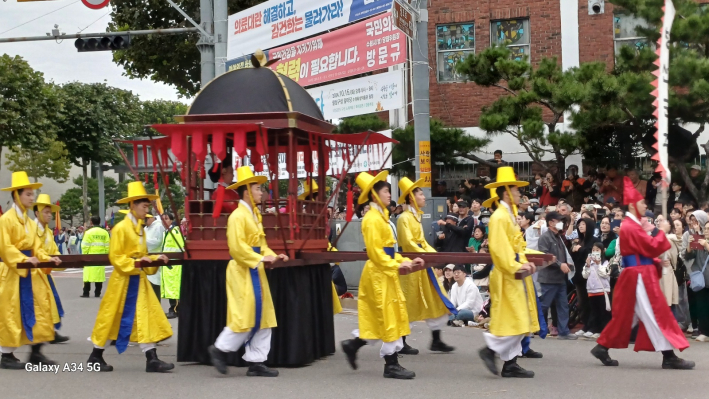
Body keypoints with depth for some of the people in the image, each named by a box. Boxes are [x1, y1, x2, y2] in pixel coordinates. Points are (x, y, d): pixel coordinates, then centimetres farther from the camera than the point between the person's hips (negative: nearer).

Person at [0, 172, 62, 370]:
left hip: (31, 271, 8)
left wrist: (47, 258, -5)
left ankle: (36, 352, 12)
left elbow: (36, 246, 12)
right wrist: (23, 259, -27)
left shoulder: (29, 221, 15)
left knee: (40, 308, 5)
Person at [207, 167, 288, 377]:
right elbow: (237, 247, -20)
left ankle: (256, 362, 12)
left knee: (263, 317, 8)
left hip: (255, 271, 10)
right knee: (245, 316, -8)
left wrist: (273, 256, 2)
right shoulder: (238, 216, -13)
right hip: (243, 271, -10)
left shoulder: (254, 215, 17)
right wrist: (260, 258, -23)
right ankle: (219, 349, 8)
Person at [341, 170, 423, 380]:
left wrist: (405, 261, 7)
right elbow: (375, 252, -20)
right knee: (388, 316, -3)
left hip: (385, 273, 10)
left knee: (378, 318, 14)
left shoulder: (381, 216, 15)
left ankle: (352, 345, 24)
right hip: (379, 273, -10)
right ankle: (391, 365, 5)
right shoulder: (372, 219, -16)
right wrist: (396, 265, -23)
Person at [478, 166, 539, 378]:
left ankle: (510, 364, 13)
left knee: (519, 321, 9)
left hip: (515, 275, 10)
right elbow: (499, 249, -20)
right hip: (507, 277, -10)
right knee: (514, 320, -10)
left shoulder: (510, 215, 16)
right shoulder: (499, 217, -14)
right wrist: (515, 267, -23)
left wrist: (524, 263, 6)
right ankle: (490, 349, 4)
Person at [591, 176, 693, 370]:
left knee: (626, 314, 13)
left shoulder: (633, 225, 16)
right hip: (638, 277, -11)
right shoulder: (631, 227, -17)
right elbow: (652, 248, -20)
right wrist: (659, 231, -7)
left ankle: (602, 347, 17)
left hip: (639, 275, 11)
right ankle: (669, 357, -5)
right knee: (655, 314, -8)